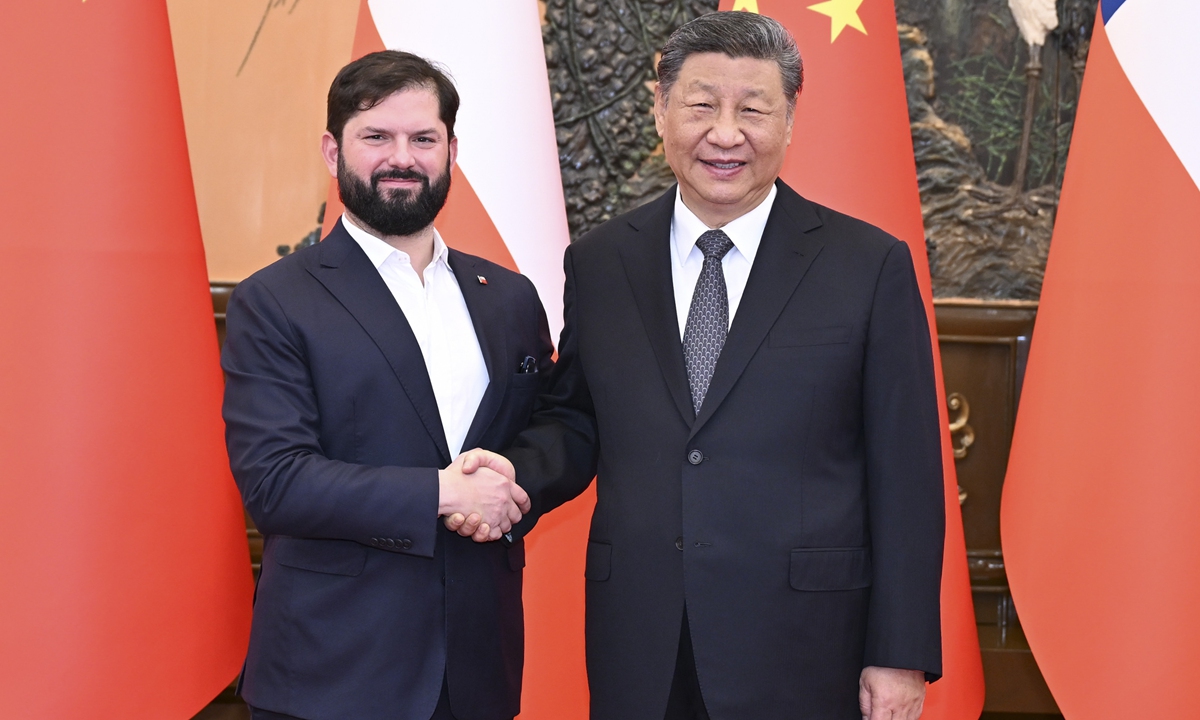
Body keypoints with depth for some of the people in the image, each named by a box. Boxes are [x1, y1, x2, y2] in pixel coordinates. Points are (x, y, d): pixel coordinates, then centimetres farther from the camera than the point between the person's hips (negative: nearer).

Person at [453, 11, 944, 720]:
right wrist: (515, 475, -10)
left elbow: (905, 477, -4)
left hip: (801, 656, -2)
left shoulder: (872, 266, -3)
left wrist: (901, 656, -5)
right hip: (637, 653, 3)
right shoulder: (597, 263, 5)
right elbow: (574, 422, 12)